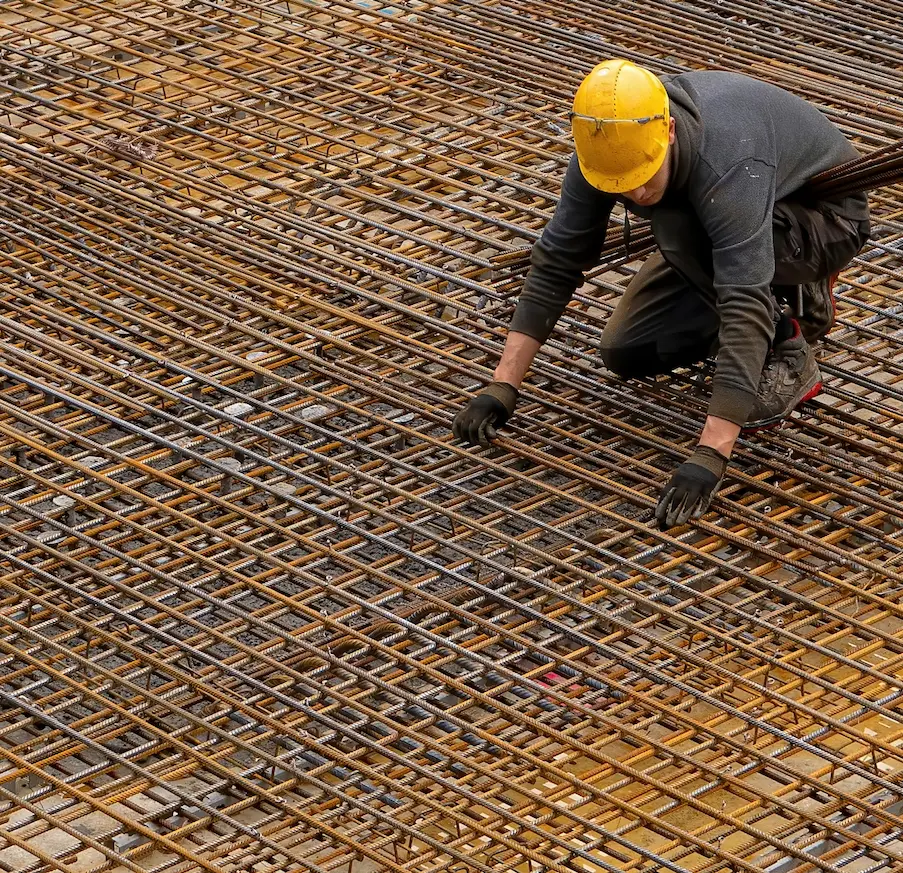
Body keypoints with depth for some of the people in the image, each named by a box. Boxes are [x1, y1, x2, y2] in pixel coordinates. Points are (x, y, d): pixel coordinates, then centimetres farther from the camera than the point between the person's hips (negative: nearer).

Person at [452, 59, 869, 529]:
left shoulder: (730, 167, -43)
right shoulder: (607, 145, -23)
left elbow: (745, 312, -47)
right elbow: (556, 261, -16)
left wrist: (709, 458, -52)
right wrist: (501, 388, -21)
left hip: (826, 215, -7)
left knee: (677, 224, -34)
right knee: (627, 351, -2)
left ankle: (786, 357, -15)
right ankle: (793, 299, 14)